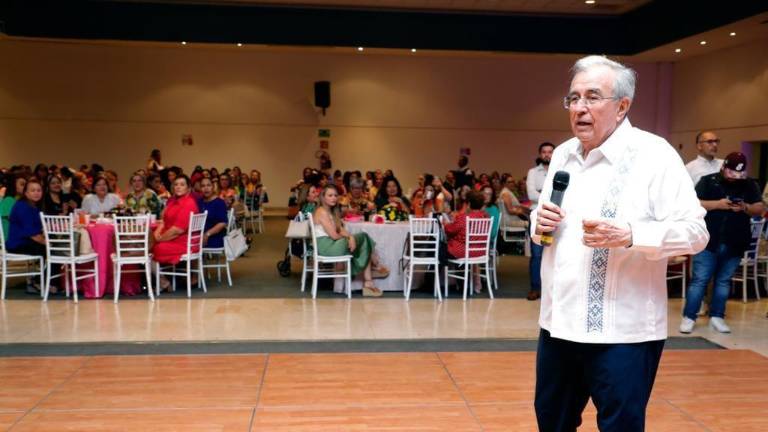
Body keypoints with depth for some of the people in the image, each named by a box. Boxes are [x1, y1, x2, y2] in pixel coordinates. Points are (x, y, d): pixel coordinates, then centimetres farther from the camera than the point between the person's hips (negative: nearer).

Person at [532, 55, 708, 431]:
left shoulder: (653, 154, -11)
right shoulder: (562, 154, 10)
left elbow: (695, 231, -14)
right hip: (559, 321, 7)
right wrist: (539, 222, -3)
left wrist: (629, 235, -29)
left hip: (622, 331, -6)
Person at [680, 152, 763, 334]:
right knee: (699, 280, -2)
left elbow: (760, 209, 4)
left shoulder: (750, 185, 10)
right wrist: (718, 204, -19)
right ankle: (688, 317, 4)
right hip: (708, 242, -3)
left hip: (735, 244, 3)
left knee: (724, 281, 11)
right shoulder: (707, 181, 1)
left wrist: (745, 207, -16)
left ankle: (717, 317, 20)